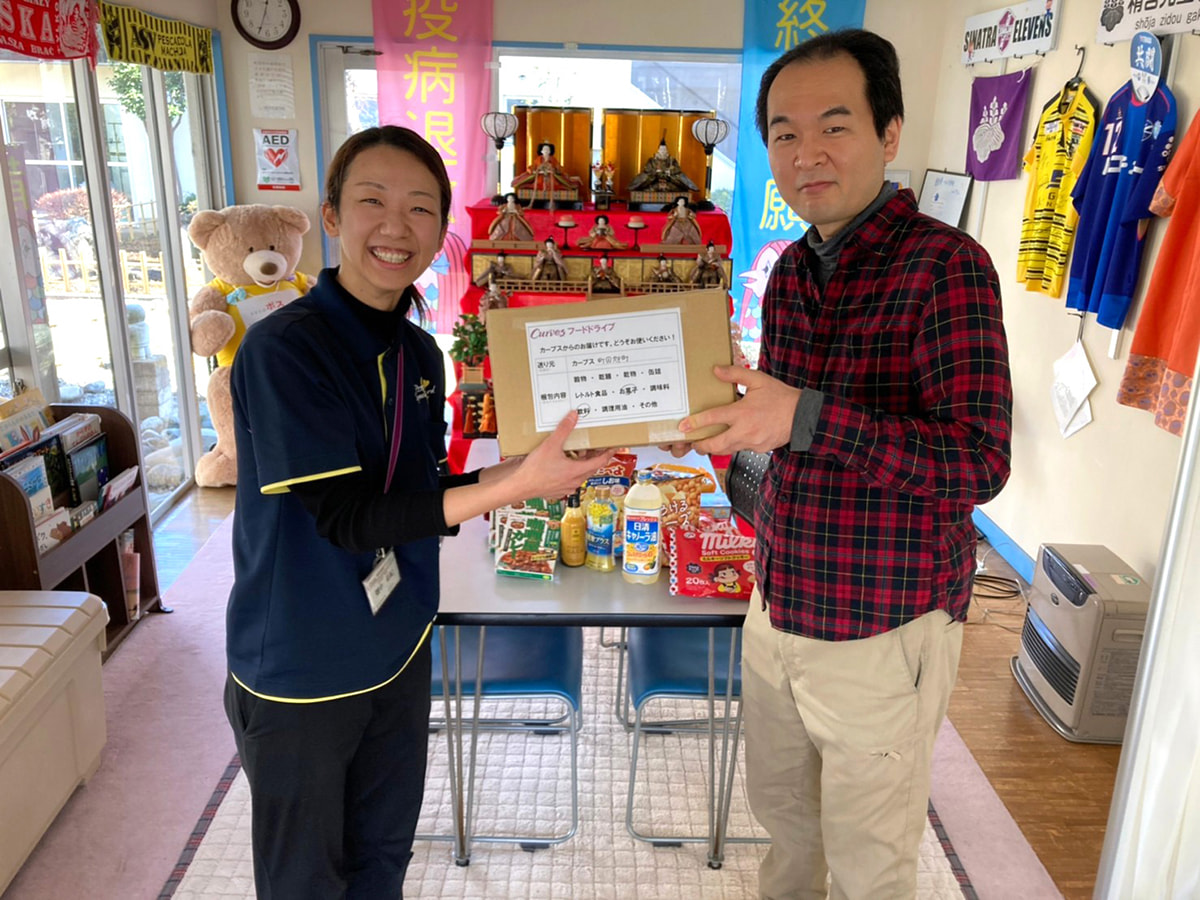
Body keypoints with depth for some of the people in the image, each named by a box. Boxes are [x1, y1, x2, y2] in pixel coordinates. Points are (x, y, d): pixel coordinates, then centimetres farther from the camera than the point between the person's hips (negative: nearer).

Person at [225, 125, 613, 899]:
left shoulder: (422, 354, 0)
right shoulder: (283, 350, -21)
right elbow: (346, 517, -25)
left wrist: (530, 466, -8)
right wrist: (518, 486, -30)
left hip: (398, 645, 6)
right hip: (301, 669, -6)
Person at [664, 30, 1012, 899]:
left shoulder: (946, 265, -18)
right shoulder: (790, 271, 5)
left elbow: (979, 462, -26)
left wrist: (805, 417, -34)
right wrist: (720, 418, -3)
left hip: (880, 628, -6)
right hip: (779, 609, 7)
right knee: (779, 802, 27)